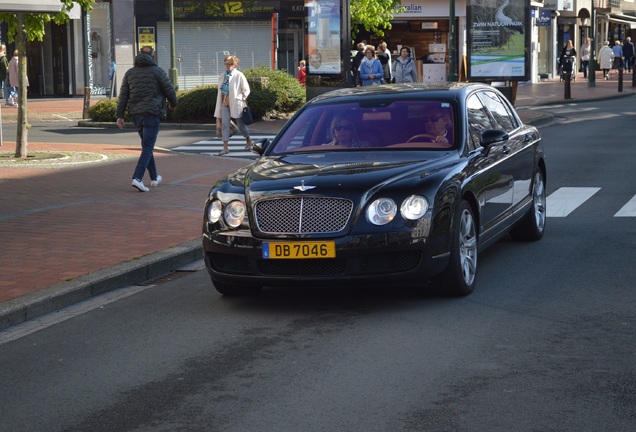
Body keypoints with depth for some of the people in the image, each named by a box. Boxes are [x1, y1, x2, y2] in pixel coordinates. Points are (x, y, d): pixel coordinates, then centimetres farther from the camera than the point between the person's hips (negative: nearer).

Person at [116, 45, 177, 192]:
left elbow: (123, 95, 5)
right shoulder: (157, 71, -4)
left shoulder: (130, 72, 9)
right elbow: (170, 90, -2)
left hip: (136, 114, 5)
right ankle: (137, 178, -21)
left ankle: (154, 177, 27)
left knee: (147, 145, 19)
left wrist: (120, 115, 5)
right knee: (148, 147, -6)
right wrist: (173, 104, 18)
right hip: (152, 113, -5)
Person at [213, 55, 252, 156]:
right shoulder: (223, 76, 10)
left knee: (240, 124, 9)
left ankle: (248, 141, 35)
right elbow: (220, 90, 16)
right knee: (224, 124, -6)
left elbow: (246, 90, -4)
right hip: (225, 103, 4)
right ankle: (225, 148, -7)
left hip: (236, 104, -4)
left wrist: (242, 100, -5)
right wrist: (221, 101, 11)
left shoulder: (239, 75, -7)